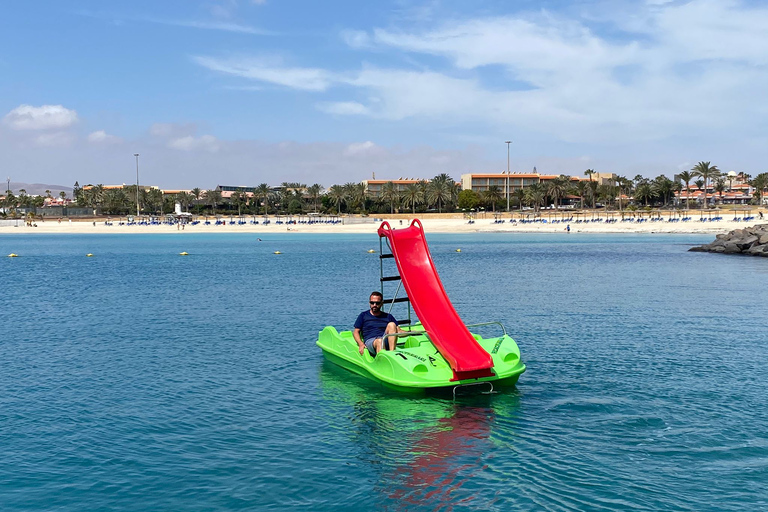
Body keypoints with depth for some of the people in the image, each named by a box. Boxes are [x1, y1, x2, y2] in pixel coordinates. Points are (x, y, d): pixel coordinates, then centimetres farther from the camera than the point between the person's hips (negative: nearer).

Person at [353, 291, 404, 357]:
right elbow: (356, 332, 14)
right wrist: (361, 344, -6)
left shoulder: (388, 317, 25)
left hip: (387, 342, 2)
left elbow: (399, 331, 19)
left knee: (391, 324, -24)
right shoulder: (363, 316, 20)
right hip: (370, 341, -2)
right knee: (379, 341, -37)